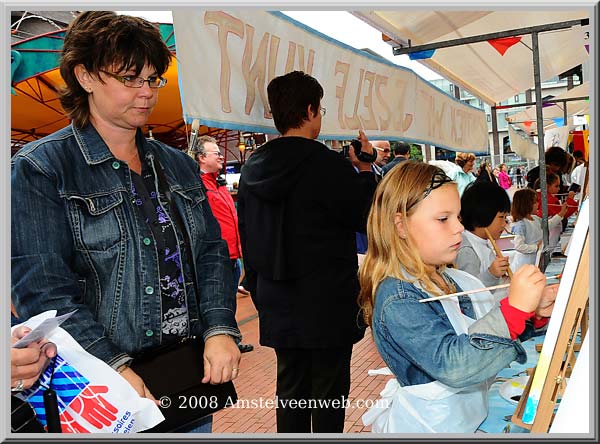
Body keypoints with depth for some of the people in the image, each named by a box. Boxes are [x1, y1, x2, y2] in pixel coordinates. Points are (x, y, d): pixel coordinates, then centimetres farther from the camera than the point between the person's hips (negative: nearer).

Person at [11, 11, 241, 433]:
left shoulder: (178, 165, 8)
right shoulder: (40, 168, -8)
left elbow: (211, 251, 6)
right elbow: (43, 287, -14)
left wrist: (220, 329, -9)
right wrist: (114, 368, -22)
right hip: (105, 385, -4)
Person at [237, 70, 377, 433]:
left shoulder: (253, 169, 4)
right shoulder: (329, 165, -18)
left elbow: (248, 239, 10)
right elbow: (369, 218, -8)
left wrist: (259, 292, 20)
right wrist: (366, 168, 3)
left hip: (278, 307, 6)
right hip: (329, 307, -6)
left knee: (290, 390, 18)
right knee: (329, 393, 9)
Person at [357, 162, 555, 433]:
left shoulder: (450, 279, -1)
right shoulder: (397, 300, -25)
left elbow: (496, 334, 9)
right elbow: (452, 365, -33)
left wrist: (534, 313, -8)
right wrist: (514, 309, -36)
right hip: (431, 427, -6)